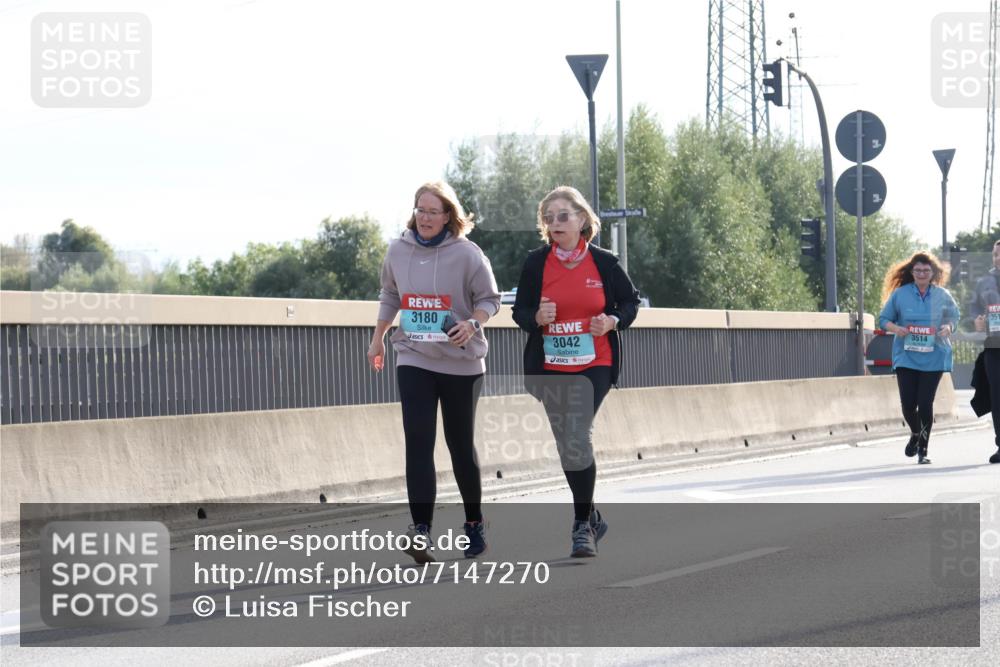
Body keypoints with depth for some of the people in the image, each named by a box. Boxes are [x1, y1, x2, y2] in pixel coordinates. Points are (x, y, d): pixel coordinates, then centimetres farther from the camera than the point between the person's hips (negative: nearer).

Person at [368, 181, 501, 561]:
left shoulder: (467, 254, -9)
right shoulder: (398, 251, 2)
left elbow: (489, 299, -3)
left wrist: (472, 324, -22)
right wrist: (378, 339, 22)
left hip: (461, 362, -2)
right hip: (413, 359, 2)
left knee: (461, 444, 7)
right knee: (418, 441, -11)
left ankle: (474, 523, 26)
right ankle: (421, 530, -17)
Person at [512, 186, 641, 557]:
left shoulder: (603, 263, -2)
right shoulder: (536, 263, 0)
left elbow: (630, 301, 9)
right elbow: (520, 311, 6)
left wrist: (613, 321, -11)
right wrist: (537, 317, -17)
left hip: (593, 365, -3)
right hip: (549, 368, 3)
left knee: (576, 439, -18)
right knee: (567, 446, 8)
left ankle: (583, 526, -7)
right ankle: (591, 518, 28)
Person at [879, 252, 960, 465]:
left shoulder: (942, 296, 4)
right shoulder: (900, 294, 1)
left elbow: (954, 317, 14)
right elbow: (884, 319, 5)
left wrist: (948, 327, -8)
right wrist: (895, 328, -15)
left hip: (934, 357, 0)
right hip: (906, 357, 0)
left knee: (925, 403, -5)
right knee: (908, 403, -5)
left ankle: (923, 449, 12)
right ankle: (915, 434, 29)